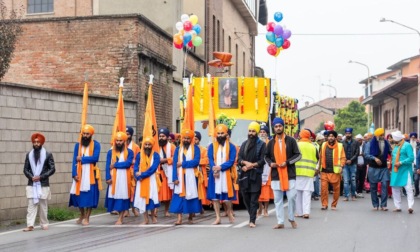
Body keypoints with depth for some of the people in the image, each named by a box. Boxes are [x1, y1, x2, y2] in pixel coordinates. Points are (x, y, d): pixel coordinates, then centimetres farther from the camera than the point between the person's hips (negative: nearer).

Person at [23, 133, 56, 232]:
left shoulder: (48, 154, 1)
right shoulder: (29, 155, 9)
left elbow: (52, 169, -3)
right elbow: (25, 169, 9)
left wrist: (41, 177, -13)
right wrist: (31, 177, -11)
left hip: (43, 185, -2)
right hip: (31, 184, 2)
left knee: (43, 206, 5)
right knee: (31, 205, -5)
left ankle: (44, 224, 15)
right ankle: (30, 225, -9)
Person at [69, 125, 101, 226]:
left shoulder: (96, 144, -2)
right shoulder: (77, 145, 7)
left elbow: (95, 158, -16)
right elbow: (75, 160, 1)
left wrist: (82, 158, -10)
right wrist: (74, 174, -9)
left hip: (90, 174, -3)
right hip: (79, 173, 3)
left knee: (89, 195, -4)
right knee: (79, 194, 5)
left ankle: (87, 218, 5)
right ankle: (82, 215, 25)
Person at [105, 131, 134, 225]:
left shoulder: (129, 152, 2)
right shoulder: (110, 152, 7)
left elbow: (128, 163, -13)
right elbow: (108, 166, 0)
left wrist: (115, 164, -12)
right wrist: (108, 177, -11)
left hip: (124, 178, -2)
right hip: (113, 178, 2)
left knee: (122, 195, -4)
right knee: (114, 195, 0)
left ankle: (120, 218, -2)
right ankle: (120, 215, 16)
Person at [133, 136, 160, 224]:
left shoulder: (155, 155, -2)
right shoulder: (139, 155, 5)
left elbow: (153, 168, -12)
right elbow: (136, 167, 1)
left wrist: (142, 175, -18)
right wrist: (138, 176, -17)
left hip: (151, 180, -2)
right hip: (141, 180, 2)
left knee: (150, 198, -4)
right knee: (142, 198, 1)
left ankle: (153, 216, 17)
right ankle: (146, 219, 8)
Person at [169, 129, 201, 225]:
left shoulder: (196, 148, 3)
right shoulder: (178, 149, 9)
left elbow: (196, 161, -12)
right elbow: (175, 164, 2)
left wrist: (182, 164, -13)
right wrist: (175, 178, -8)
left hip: (191, 176, -1)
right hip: (180, 176, 1)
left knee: (191, 195, 3)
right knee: (179, 196, -5)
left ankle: (190, 217, 14)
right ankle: (179, 218, -8)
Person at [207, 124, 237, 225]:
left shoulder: (231, 147, 2)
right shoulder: (211, 146, 7)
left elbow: (231, 161, -7)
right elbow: (210, 159, -3)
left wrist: (220, 167, -20)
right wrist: (214, 169, -21)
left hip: (226, 174, -1)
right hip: (214, 174, 2)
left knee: (226, 195, 1)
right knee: (215, 195, 0)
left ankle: (229, 213, 25)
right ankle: (218, 217, 6)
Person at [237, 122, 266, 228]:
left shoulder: (261, 144, 2)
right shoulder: (244, 144, 17)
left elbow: (262, 160, -6)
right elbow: (239, 159, 9)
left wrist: (251, 166, -13)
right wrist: (246, 163, -11)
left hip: (255, 174, -4)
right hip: (244, 175, 4)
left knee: (254, 199, -6)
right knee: (245, 198, 6)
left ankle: (252, 221, -8)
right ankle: (252, 217, 21)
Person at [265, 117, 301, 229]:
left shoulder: (291, 140, 2)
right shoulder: (271, 142, 10)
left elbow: (298, 155, 0)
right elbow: (266, 156, 18)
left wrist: (287, 162, -13)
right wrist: (270, 163, -3)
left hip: (289, 174, -3)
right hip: (276, 175, 3)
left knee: (292, 197, -5)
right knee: (278, 200, 4)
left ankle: (291, 218, 16)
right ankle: (280, 222, 11)